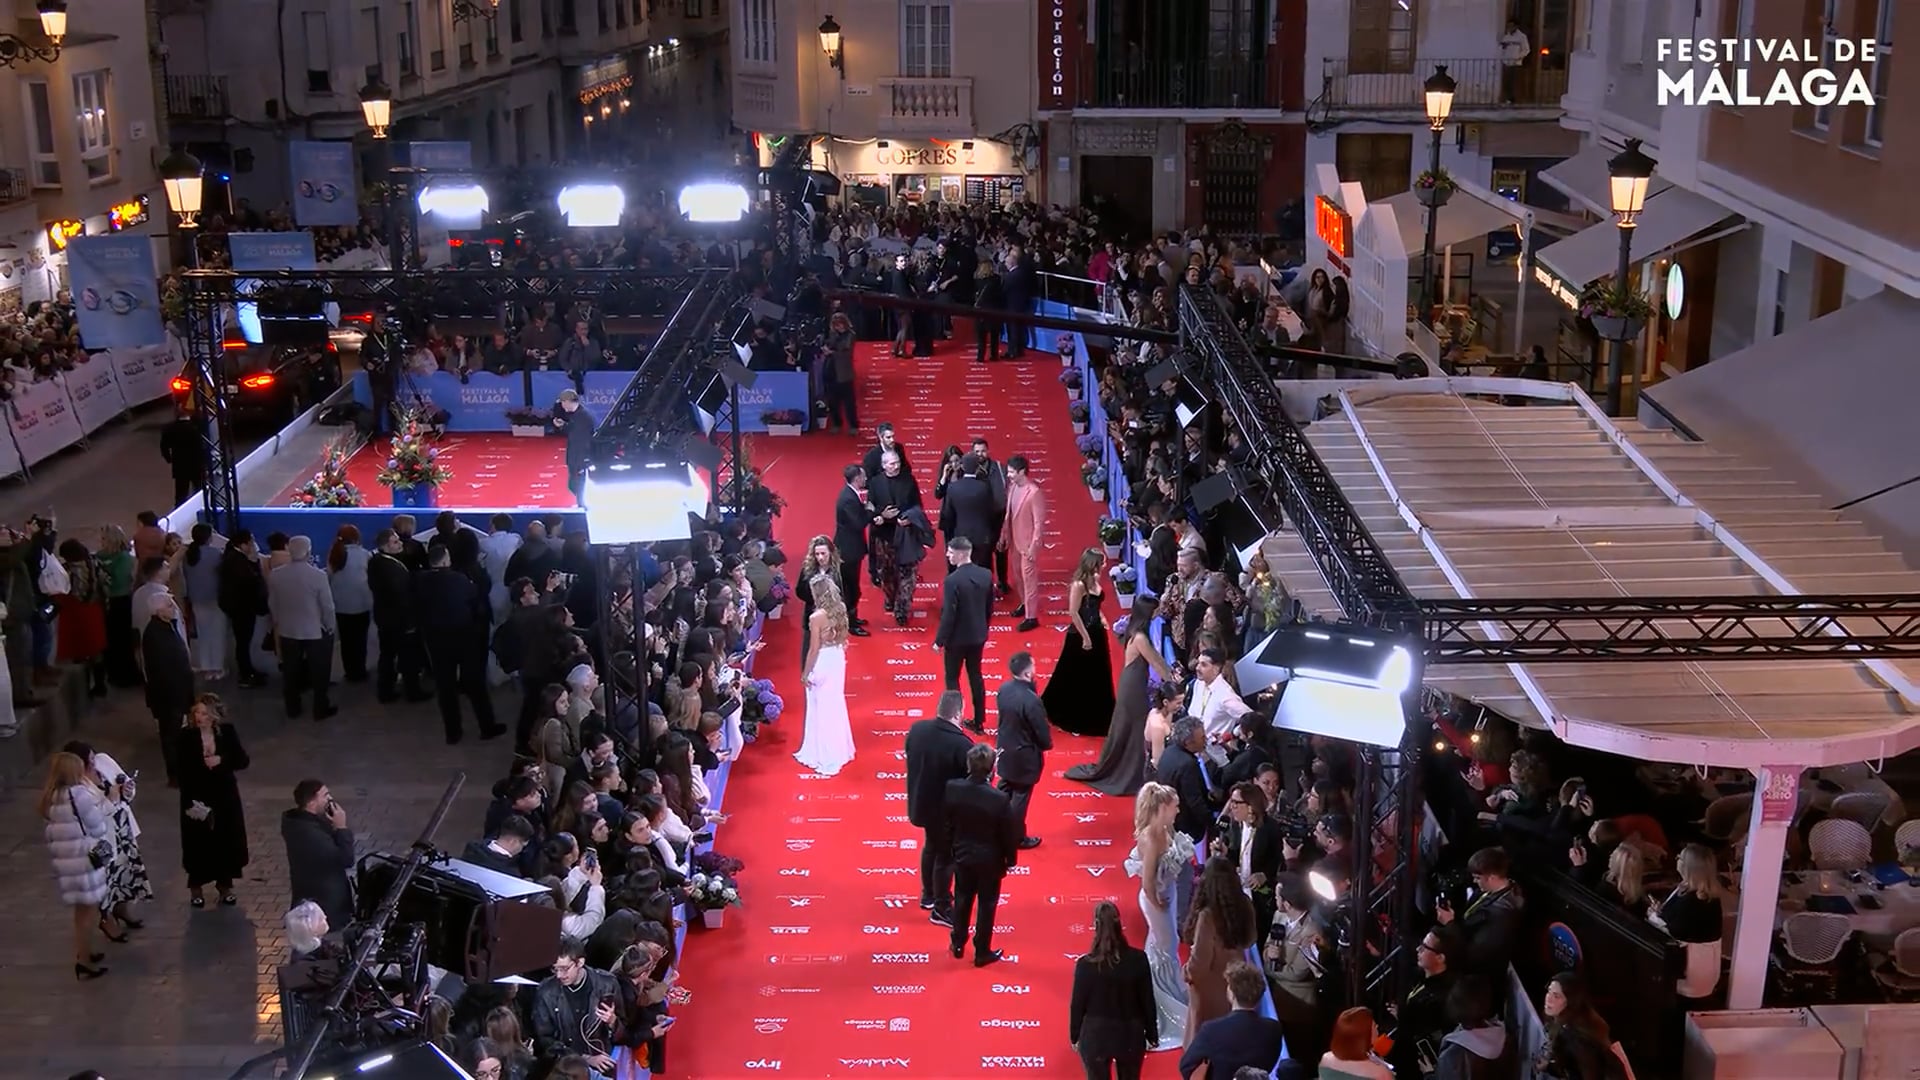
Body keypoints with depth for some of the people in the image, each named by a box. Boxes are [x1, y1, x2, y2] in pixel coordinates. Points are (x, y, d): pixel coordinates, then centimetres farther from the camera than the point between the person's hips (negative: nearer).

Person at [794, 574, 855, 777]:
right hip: (837, 660, 7)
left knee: (822, 709, 6)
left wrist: (805, 673, -7)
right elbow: (843, 638, 7)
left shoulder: (817, 617, -24)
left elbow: (814, 649, -18)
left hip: (822, 663, -7)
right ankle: (839, 750, 35)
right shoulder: (840, 610, -4)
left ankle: (825, 757, 15)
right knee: (835, 705, 21)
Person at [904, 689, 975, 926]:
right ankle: (941, 909, 28)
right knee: (945, 856, 13)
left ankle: (928, 895, 46)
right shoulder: (961, 744, -31)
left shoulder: (917, 729, -11)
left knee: (931, 846, 28)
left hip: (921, 802, 7)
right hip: (948, 810, -7)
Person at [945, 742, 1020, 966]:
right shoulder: (1000, 799, -30)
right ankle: (982, 953, 29)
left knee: (962, 899, 23)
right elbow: (1010, 834, -16)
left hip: (962, 855, 3)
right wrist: (1010, 859, 2)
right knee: (987, 905, 15)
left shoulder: (952, 788, -21)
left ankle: (958, 944, 39)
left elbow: (948, 822, -4)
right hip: (989, 860, -3)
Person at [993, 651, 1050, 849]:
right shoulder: (1031, 700, -33)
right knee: (1020, 796, 11)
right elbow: (1042, 732, -21)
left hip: (1004, 748, 7)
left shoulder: (1004, 688, -9)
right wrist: (1047, 744, 0)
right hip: (1024, 755, -7)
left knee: (1005, 791, 24)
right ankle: (1018, 838, 27)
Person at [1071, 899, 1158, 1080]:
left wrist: (1074, 1036, 9)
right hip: (1130, 1036, 1)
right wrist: (1152, 1035, 9)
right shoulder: (1138, 959, -9)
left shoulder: (1085, 964, -12)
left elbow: (1078, 1004, -5)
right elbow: (1147, 1000, -2)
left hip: (1095, 1036, -1)